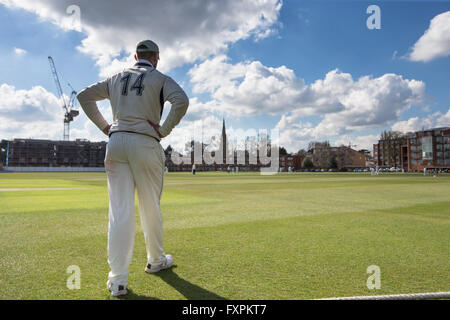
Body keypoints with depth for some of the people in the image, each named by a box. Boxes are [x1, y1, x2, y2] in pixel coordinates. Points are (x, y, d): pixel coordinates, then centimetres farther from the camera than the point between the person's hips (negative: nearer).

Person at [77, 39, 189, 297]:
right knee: (151, 208, 10)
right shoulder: (160, 79, 5)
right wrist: (164, 131, -6)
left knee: (120, 210, -1)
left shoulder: (117, 78, 20)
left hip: (116, 142, 4)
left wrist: (103, 125, 18)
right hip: (146, 144, -3)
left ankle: (118, 280, -2)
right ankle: (156, 261, 27)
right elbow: (181, 100, -13)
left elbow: (84, 95, 22)